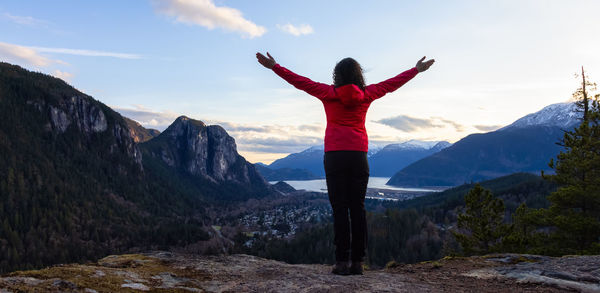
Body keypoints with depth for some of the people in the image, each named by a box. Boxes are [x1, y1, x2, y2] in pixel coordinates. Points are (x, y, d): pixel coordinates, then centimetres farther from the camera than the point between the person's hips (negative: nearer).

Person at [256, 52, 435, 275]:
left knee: (339, 208, -2)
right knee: (358, 208, 4)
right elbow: (392, 83, 21)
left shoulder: (329, 93, 3)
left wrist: (274, 66, 16)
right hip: (359, 154, 2)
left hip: (335, 154, -2)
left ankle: (342, 261, -4)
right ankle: (357, 262, 4)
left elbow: (299, 81, 7)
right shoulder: (366, 94, 9)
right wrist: (417, 70, 35)